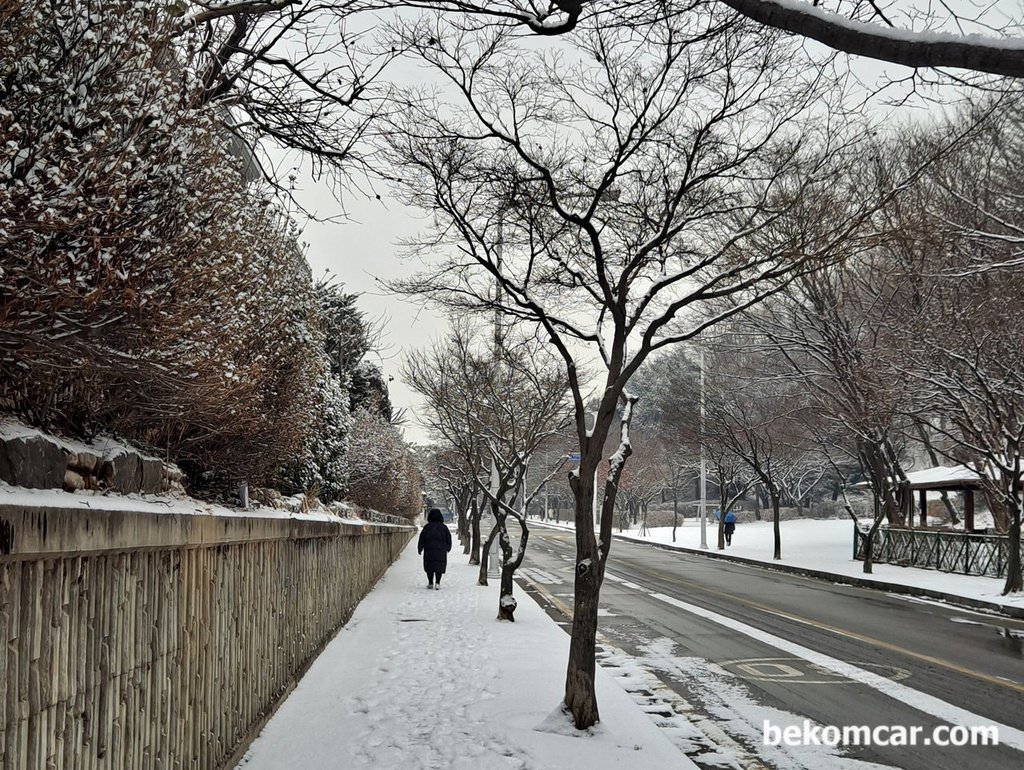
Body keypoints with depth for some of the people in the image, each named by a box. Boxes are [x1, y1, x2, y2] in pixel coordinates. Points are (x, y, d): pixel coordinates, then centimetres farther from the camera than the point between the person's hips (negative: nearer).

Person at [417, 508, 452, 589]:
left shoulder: (427, 527, -2)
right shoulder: (443, 527, 1)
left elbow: (421, 539, 0)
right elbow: (449, 539, 9)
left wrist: (419, 549, 12)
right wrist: (448, 548, 25)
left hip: (429, 550, 0)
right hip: (441, 551, 0)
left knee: (429, 567, 11)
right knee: (439, 567, 4)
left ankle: (430, 583, 13)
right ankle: (437, 583, -10)